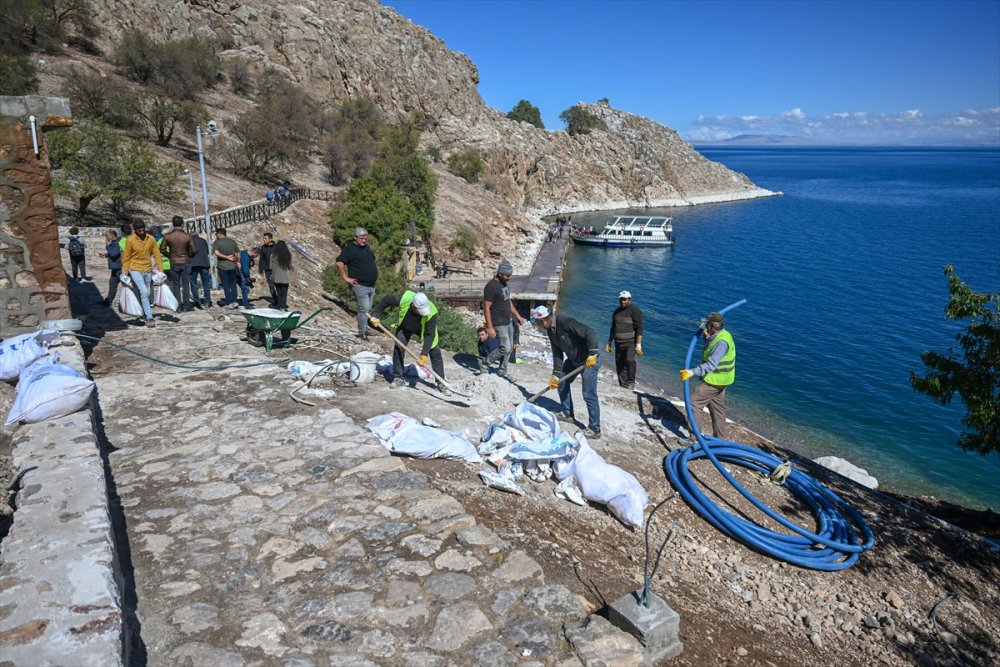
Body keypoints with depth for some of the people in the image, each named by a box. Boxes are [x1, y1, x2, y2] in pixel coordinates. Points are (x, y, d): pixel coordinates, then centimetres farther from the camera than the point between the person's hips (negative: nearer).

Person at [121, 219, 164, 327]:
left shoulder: (151, 239, 0)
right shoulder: (130, 240, -7)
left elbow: (157, 255, 3)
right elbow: (126, 257, -2)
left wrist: (161, 270, -1)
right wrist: (125, 272, -3)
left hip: (148, 270, 4)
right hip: (135, 269, -4)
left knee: (147, 293, 13)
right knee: (144, 291, -17)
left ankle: (144, 313, 31)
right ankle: (149, 317, -16)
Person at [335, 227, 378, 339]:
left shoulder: (366, 247, 15)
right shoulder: (349, 249, -11)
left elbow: (372, 261, 32)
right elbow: (339, 263, -21)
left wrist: (374, 274, 20)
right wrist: (346, 278, -19)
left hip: (371, 285, 8)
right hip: (360, 285, -8)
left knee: (367, 308, 14)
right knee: (364, 308, -10)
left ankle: (365, 329, 24)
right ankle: (362, 332, -1)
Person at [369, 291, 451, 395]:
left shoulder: (431, 312, -41)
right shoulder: (403, 299, -40)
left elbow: (430, 334, -34)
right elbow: (386, 300, -21)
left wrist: (424, 354, -39)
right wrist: (376, 315, -16)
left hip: (423, 329, -1)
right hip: (405, 327, 1)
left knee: (435, 352, -9)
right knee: (398, 348, -10)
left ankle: (441, 383, -2)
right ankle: (398, 378, 6)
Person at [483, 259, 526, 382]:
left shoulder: (504, 283, 7)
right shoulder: (491, 287, -21)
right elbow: (486, 308, -21)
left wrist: (517, 315, 18)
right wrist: (490, 327, -23)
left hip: (509, 322, 9)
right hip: (499, 324, -9)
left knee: (510, 348, 13)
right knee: (505, 348, -9)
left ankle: (502, 371, 27)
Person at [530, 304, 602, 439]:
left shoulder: (564, 321, -27)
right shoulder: (550, 330, 3)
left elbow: (589, 333, -32)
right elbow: (557, 354, 6)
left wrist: (592, 354, -33)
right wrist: (555, 374, 1)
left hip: (590, 360, -10)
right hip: (573, 360, 10)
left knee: (589, 395, -10)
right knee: (561, 382, 17)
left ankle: (595, 429, -2)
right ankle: (567, 414, 33)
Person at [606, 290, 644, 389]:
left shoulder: (635, 311, -5)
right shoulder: (616, 312, 15)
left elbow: (639, 329, -10)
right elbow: (613, 328, 24)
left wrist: (638, 345, -16)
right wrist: (609, 343, 21)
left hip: (630, 343, -6)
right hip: (618, 343, 6)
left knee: (629, 360, -26)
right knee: (619, 366, 4)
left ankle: (631, 382, -11)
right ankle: (623, 386, 14)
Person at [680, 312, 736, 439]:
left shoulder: (722, 342, -27)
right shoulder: (721, 335, 5)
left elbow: (711, 365, -35)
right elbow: (709, 348, 25)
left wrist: (692, 372, -43)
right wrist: (706, 335, 13)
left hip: (715, 380, -10)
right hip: (718, 379, 10)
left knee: (693, 402, -5)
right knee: (717, 409, 18)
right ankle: (719, 438, 30)